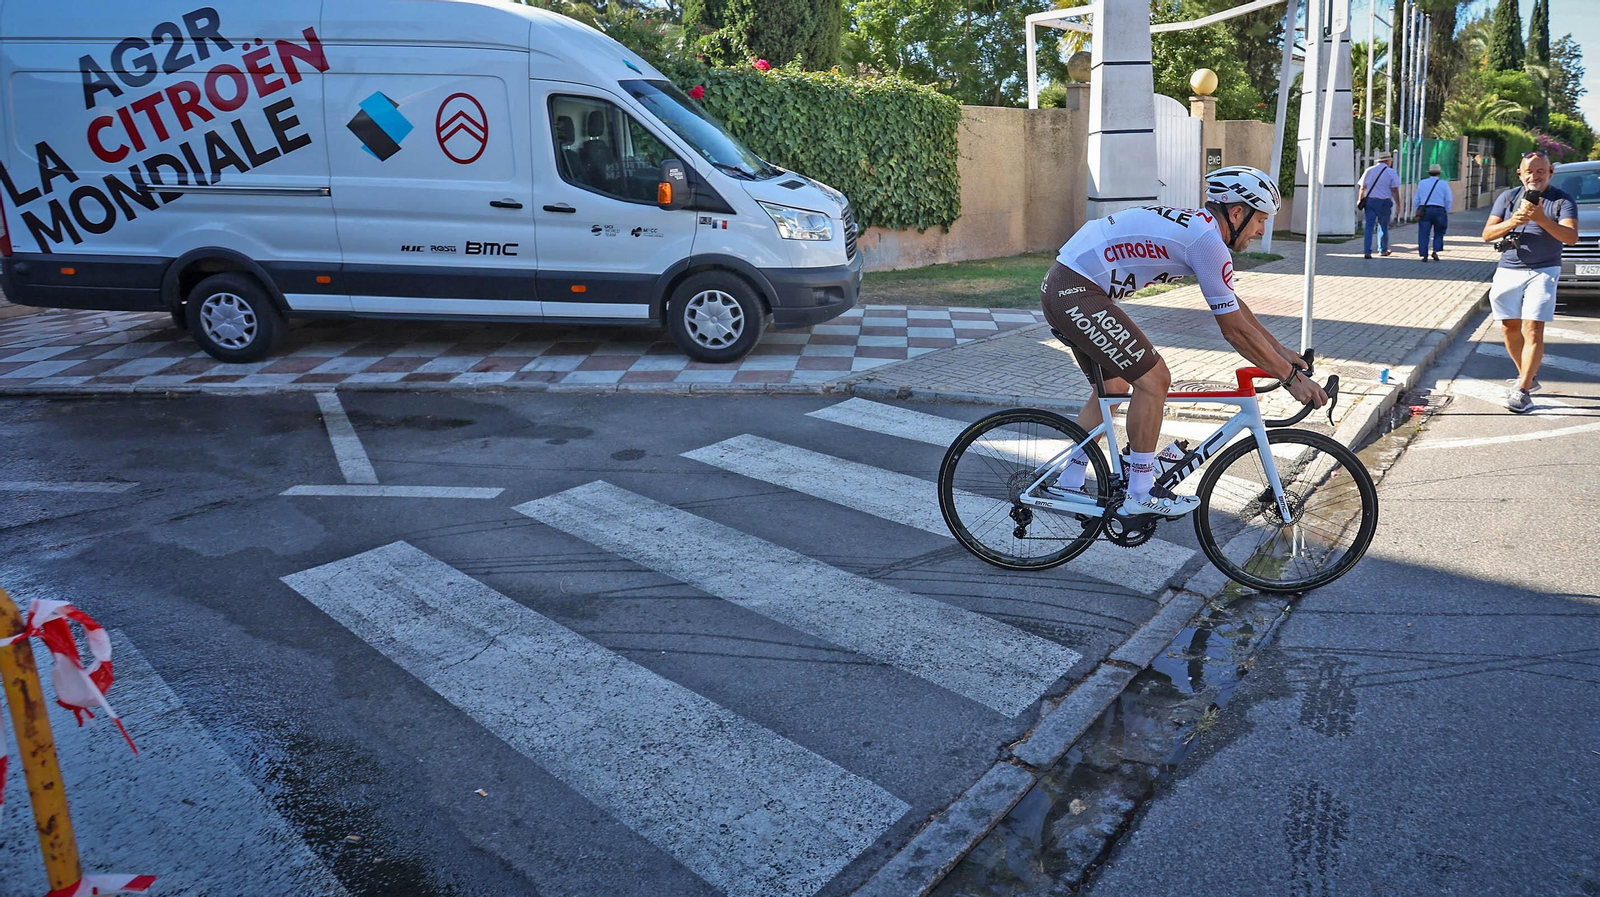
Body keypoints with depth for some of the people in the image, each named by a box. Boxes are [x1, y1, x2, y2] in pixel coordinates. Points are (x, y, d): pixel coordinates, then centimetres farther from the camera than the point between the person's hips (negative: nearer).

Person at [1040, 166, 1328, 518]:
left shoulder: (1194, 225, 17)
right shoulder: (1207, 239, -13)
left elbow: (1234, 304, 26)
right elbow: (1235, 330, -10)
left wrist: (1281, 351, 27)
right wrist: (1291, 377, -2)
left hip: (1062, 288, 10)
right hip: (1075, 293, -10)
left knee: (1113, 387, 19)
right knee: (1154, 379, -6)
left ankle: (1069, 484, 26)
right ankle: (1140, 495, 3)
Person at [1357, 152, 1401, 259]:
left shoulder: (1369, 171, 7)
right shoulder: (1391, 172, -3)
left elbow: (1362, 188, 9)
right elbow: (1394, 190, -6)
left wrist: (1360, 200, 24)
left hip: (1369, 201, 2)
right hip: (1384, 202, -2)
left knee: (1369, 226, 0)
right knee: (1383, 227, 12)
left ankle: (1367, 251, -10)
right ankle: (1383, 250, 24)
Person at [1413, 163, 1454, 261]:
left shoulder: (1422, 183, 9)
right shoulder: (1443, 184, 2)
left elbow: (1417, 199, 10)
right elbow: (1449, 200, 1)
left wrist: (1418, 212, 17)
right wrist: (1446, 212, 10)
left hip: (1424, 211, 1)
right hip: (1439, 210, -1)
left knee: (1423, 234, 0)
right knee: (1439, 233, 13)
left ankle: (1424, 255, -5)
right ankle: (1436, 250, -4)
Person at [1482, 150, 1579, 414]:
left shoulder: (1562, 200, 0)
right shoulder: (1507, 198, 8)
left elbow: (1571, 236, -14)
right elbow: (1487, 234, 1)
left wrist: (1541, 219, -28)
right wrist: (1513, 221, -17)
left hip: (1542, 272, -3)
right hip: (1507, 271, 4)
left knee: (1532, 330, -11)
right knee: (1510, 328, 8)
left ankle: (1522, 390, -10)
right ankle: (1527, 376, 27)